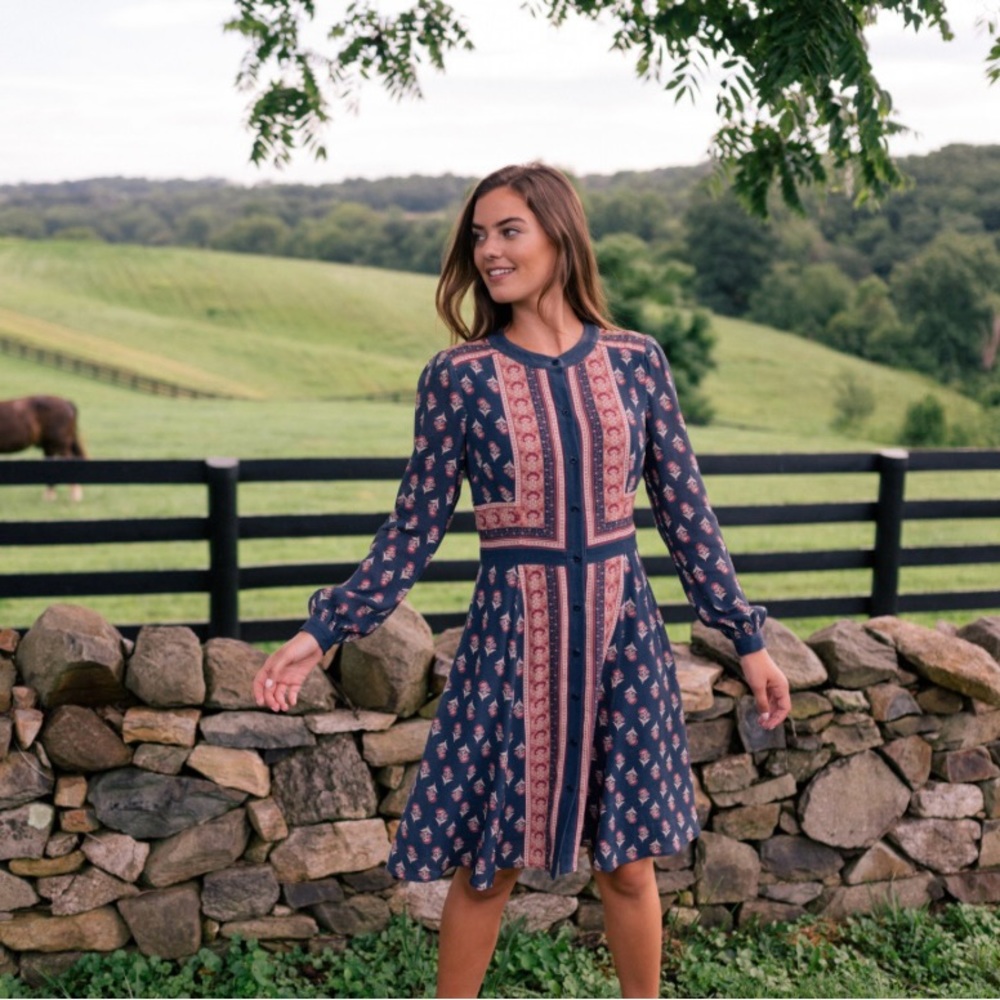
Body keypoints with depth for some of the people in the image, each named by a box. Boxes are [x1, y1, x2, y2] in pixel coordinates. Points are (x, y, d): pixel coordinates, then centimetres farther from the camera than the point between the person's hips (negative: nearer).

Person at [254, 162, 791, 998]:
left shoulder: (635, 361, 0)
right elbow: (415, 528, -1)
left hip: (620, 628, 2)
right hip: (513, 633, -1)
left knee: (629, 858, 13)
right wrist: (323, 631, -7)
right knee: (488, 862, 8)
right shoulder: (458, 376, -5)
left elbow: (685, 510, 4)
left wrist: (747, 637, 5)